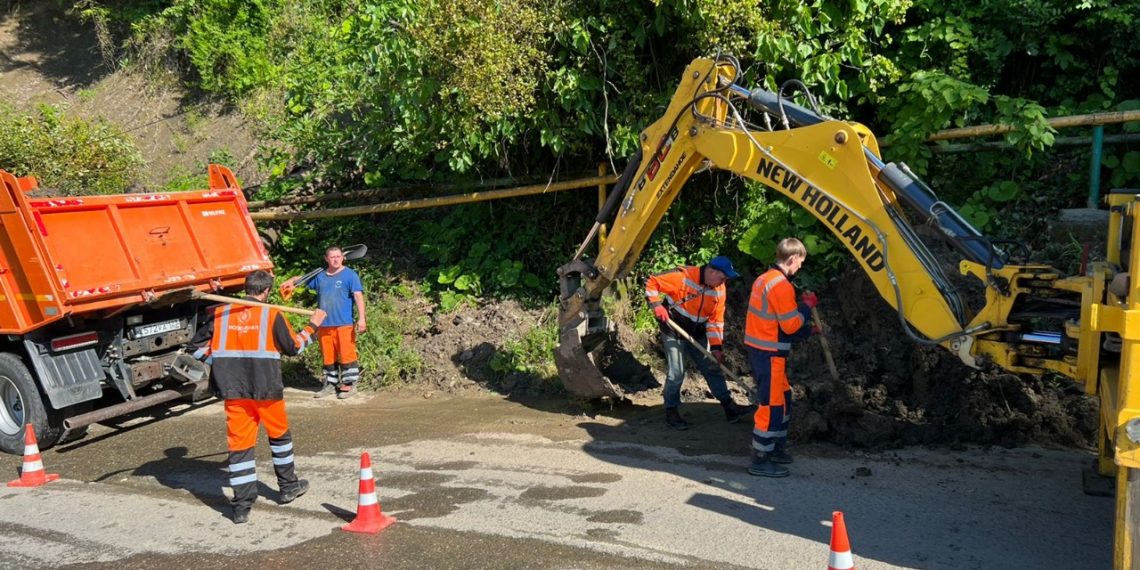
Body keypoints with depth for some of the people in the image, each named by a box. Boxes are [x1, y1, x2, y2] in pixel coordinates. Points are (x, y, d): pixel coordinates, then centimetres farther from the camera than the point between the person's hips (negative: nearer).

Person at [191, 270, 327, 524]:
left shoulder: (221, 313, 4)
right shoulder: (272, 314, -4)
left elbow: (198, 345, 6)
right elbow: (293, 348, 4)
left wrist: (220, 362, 17)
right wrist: (313, 326, 17)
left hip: (233, 389, 2)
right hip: (265, 387, -2)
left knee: (239, 441, 6)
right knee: (279, 434, 19)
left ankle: (242, 506, 5)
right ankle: (288, 487, 32)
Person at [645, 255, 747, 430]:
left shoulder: (719, 290, -5)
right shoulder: (682, 277, -24)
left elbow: (716, 320, 0)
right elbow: (651, 282, -19)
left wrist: (716, 346, -5)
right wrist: (656, 304, -26)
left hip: (697, 334, 6)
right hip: (674, 332, -6)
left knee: (712, 368, 10)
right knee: (676, 374, -3)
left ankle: (728, 404, 22)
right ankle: (671, 411, 14)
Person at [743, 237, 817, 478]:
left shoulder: (765, 278, 13)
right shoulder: (781, 285, -18)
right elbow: (790, 325, -18)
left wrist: (806, 331, 20)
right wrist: (807, 305, -3)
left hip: (758, 348, 10)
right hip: (769, 353, -10)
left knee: (783, 397, 19)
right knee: (772, 404, -4)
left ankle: (776, 448, 29)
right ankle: (760, 460, 2)